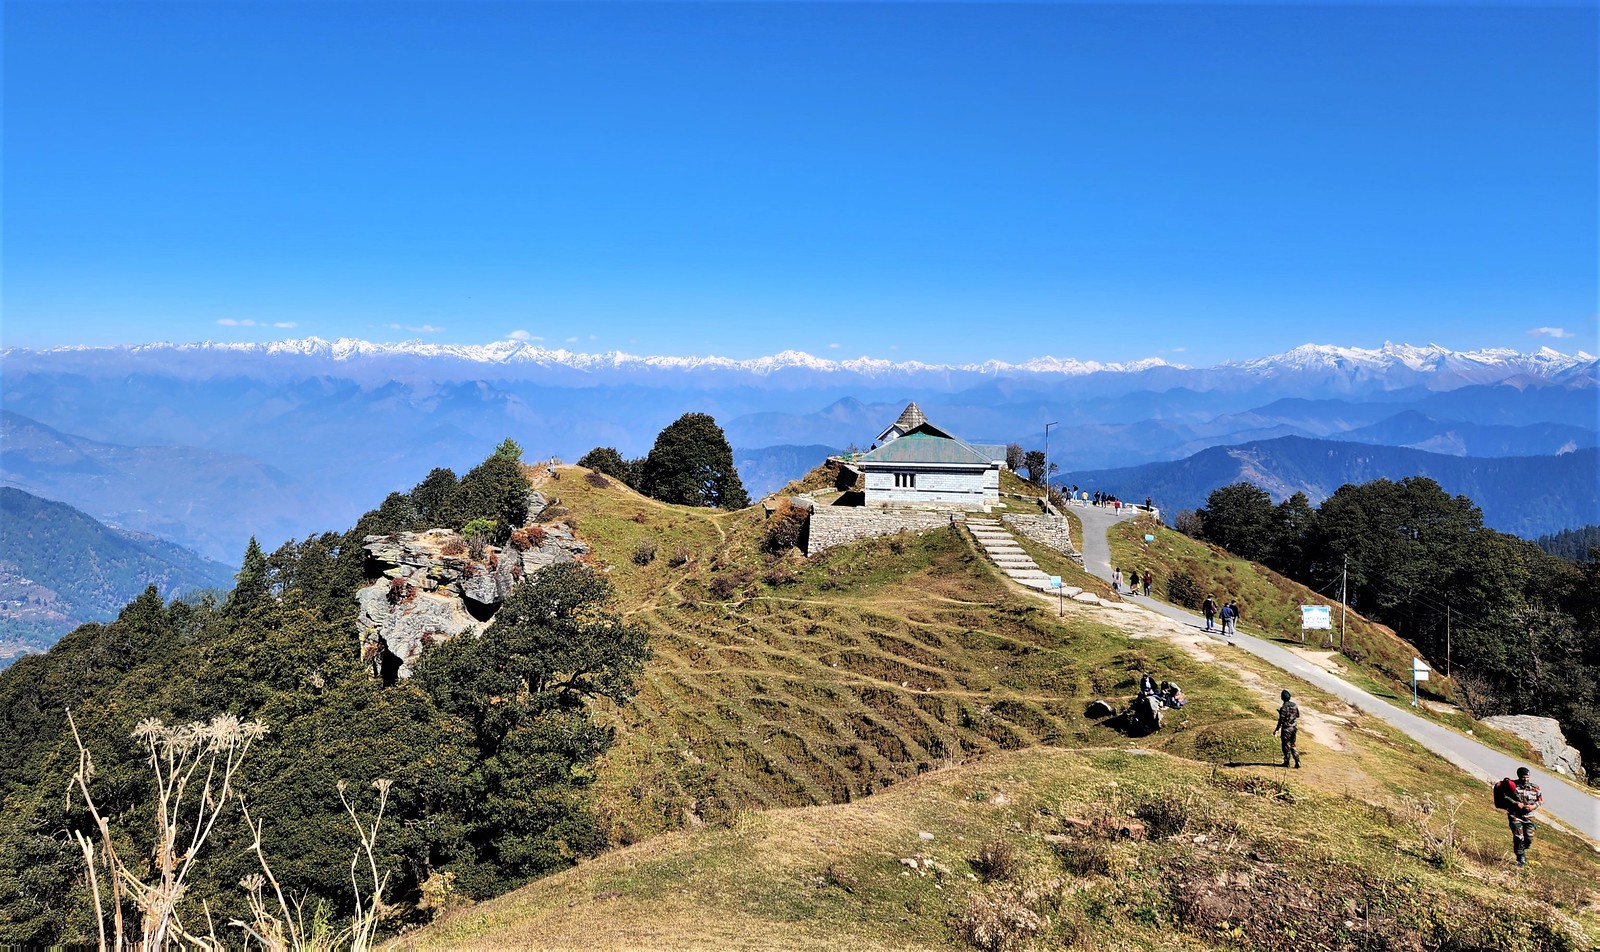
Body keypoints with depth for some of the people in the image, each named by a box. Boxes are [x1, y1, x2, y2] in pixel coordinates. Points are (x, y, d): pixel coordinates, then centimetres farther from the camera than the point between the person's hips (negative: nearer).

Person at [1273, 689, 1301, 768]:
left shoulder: (1284, 707, -19)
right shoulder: (1295, 705, 1)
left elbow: (1281, 720, -19)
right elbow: (1298, 715, 15)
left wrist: (1277, 729, -11)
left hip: (1286, 729, -6)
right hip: (1294, 728, 6)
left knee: (1286, 746, 6)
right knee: (1292, 745, 17)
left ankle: (1286, 762, 12)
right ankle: (1297, 762, 10)